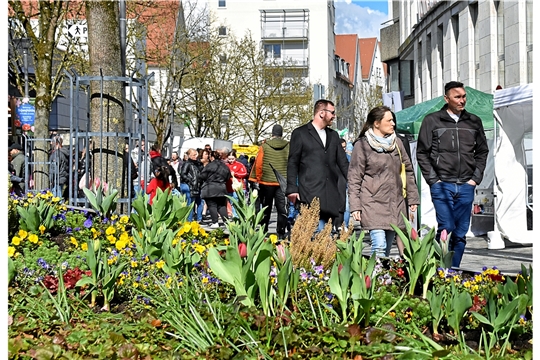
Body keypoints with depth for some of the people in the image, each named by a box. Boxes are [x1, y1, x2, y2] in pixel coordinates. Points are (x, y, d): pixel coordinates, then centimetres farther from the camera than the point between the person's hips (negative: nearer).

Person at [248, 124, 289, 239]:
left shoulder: (264, 146, -3)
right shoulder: (288, 147, -1)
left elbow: (258, 164, -3)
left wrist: (257, 179, 6)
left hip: (266, 182, 0)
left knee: (266, 208, 12)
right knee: (282, 208, 2)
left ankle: (263, 230, 18)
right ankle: (281, 233, -3)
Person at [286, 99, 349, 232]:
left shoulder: (333, 135, 21)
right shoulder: (300, 133, 4)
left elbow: (343, 162, 20)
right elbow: (292, 163, 2)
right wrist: (292, 189, -6)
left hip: (331, 195, 6)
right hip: (310, 194, -5)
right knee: (318, 233, -15)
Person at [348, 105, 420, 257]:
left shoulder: (396, 142, 13)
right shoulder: (362, 145, -2)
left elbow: (408, 170, 19)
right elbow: (354, 178, -2)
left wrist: (413, 197, 14)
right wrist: (355, 206, -8)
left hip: (396, 204, 5)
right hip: (373, 204, -5)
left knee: (387, 248, 8)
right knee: (379, 246, -17)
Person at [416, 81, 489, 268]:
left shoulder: (474, 122, 12)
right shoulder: (432, 120, 2)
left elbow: (482, 151, 18)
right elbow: (422, 153, 3)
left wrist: (476, 178, 7)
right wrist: (433, 179, -5)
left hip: (466, 187, 4)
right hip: (442, 185, -3)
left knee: (461, 233, 4)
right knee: (446, 228, -12)